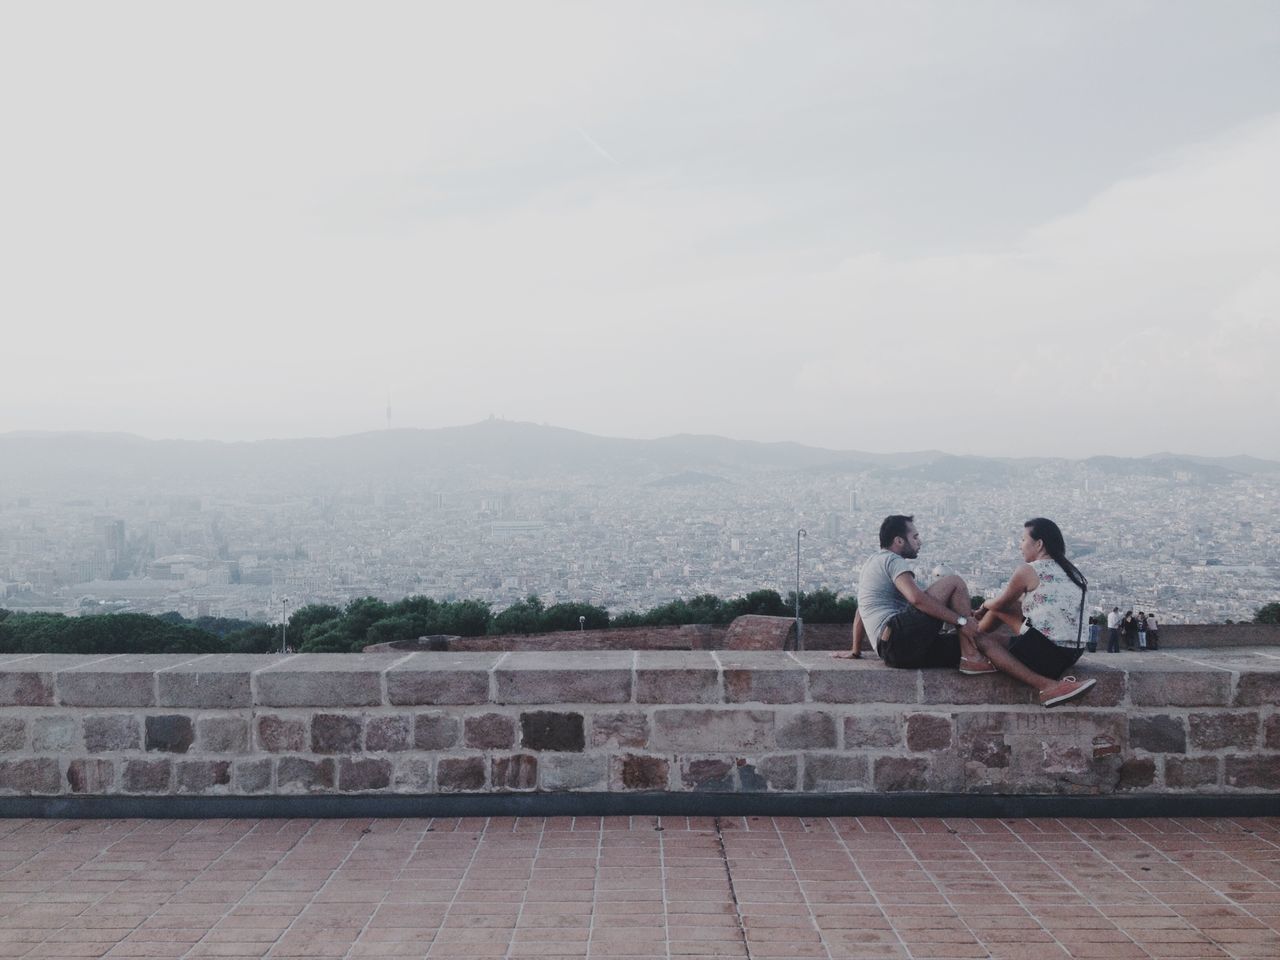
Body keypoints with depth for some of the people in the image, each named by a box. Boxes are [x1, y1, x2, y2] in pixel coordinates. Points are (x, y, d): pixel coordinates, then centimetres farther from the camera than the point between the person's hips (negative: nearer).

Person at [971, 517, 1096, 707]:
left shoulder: (1028, 571, -7)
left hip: (1042, 651, -9)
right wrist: (989, 608, 35)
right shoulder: (1071, 572, 16)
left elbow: (999, 604, 7)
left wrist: (985, 605, 31)